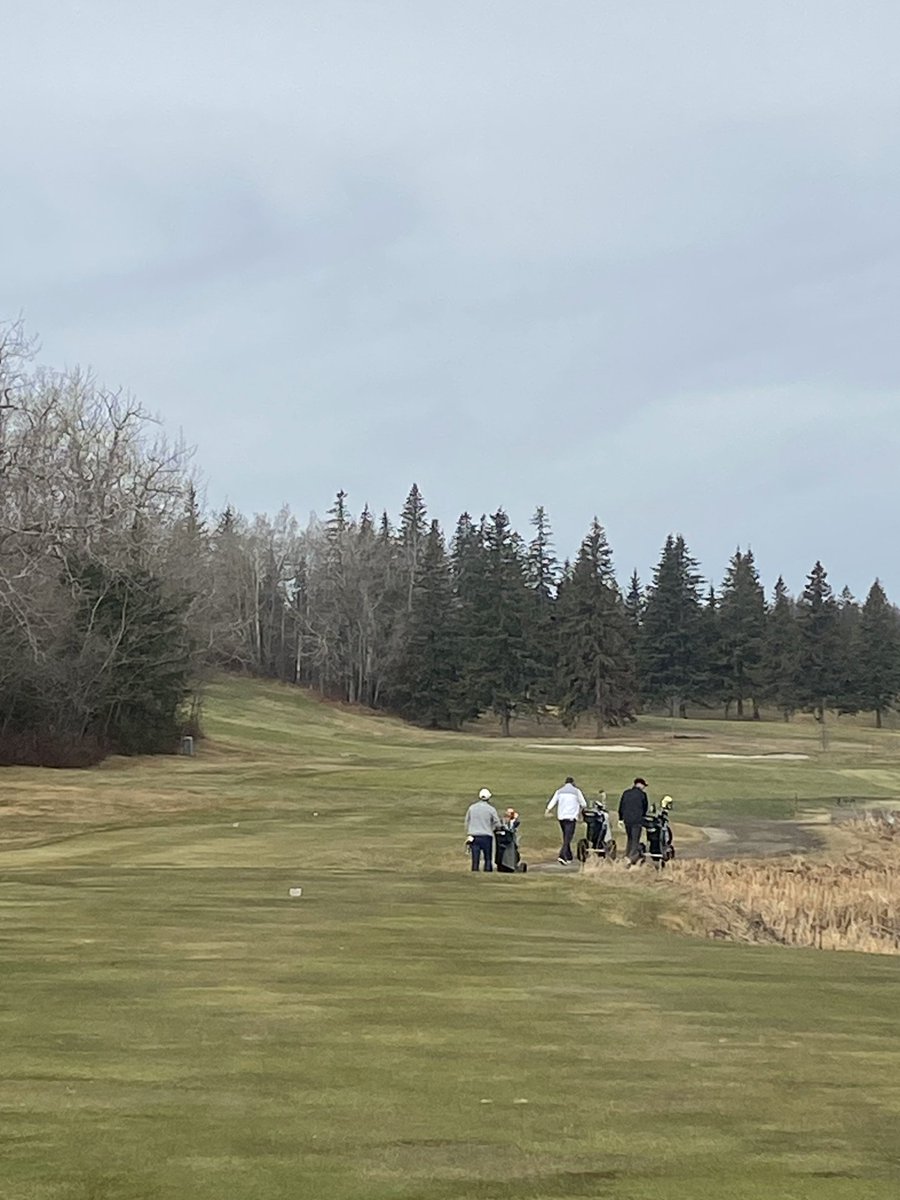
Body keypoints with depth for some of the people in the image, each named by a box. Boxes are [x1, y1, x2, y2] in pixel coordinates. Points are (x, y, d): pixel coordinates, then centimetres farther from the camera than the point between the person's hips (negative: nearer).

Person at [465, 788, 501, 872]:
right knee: (488, 859, 4)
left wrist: (468, 836, 20)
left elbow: (467, 823, 12)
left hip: (473, 836, 2)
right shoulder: (491, 809, -3)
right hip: (486, 836, -2)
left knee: (475, 859, 2)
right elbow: (497, 824, 0)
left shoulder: (471, 808, 6)